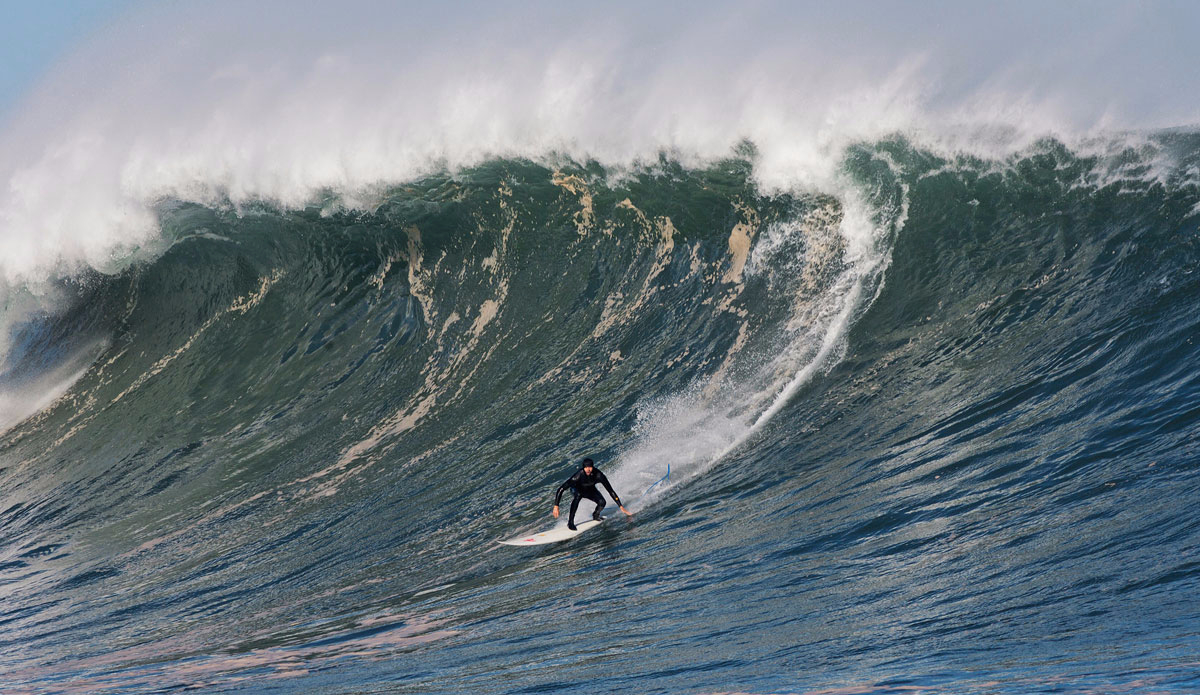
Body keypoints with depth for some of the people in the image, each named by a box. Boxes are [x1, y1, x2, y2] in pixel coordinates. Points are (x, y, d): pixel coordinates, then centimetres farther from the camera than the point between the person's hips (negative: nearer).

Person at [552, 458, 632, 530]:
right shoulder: (579, 475, -39)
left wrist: (620, 506, -25)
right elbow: (561, 489, -38)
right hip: (577, 489, -2)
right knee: (578, 495, -37)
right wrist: (556, 506, -44)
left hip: (590, 490, 2)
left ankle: (595, 515, 11)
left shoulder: (598, 475, -33)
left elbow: (610, 491, -25)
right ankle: (570, 522, -27)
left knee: (602, 502, -23)